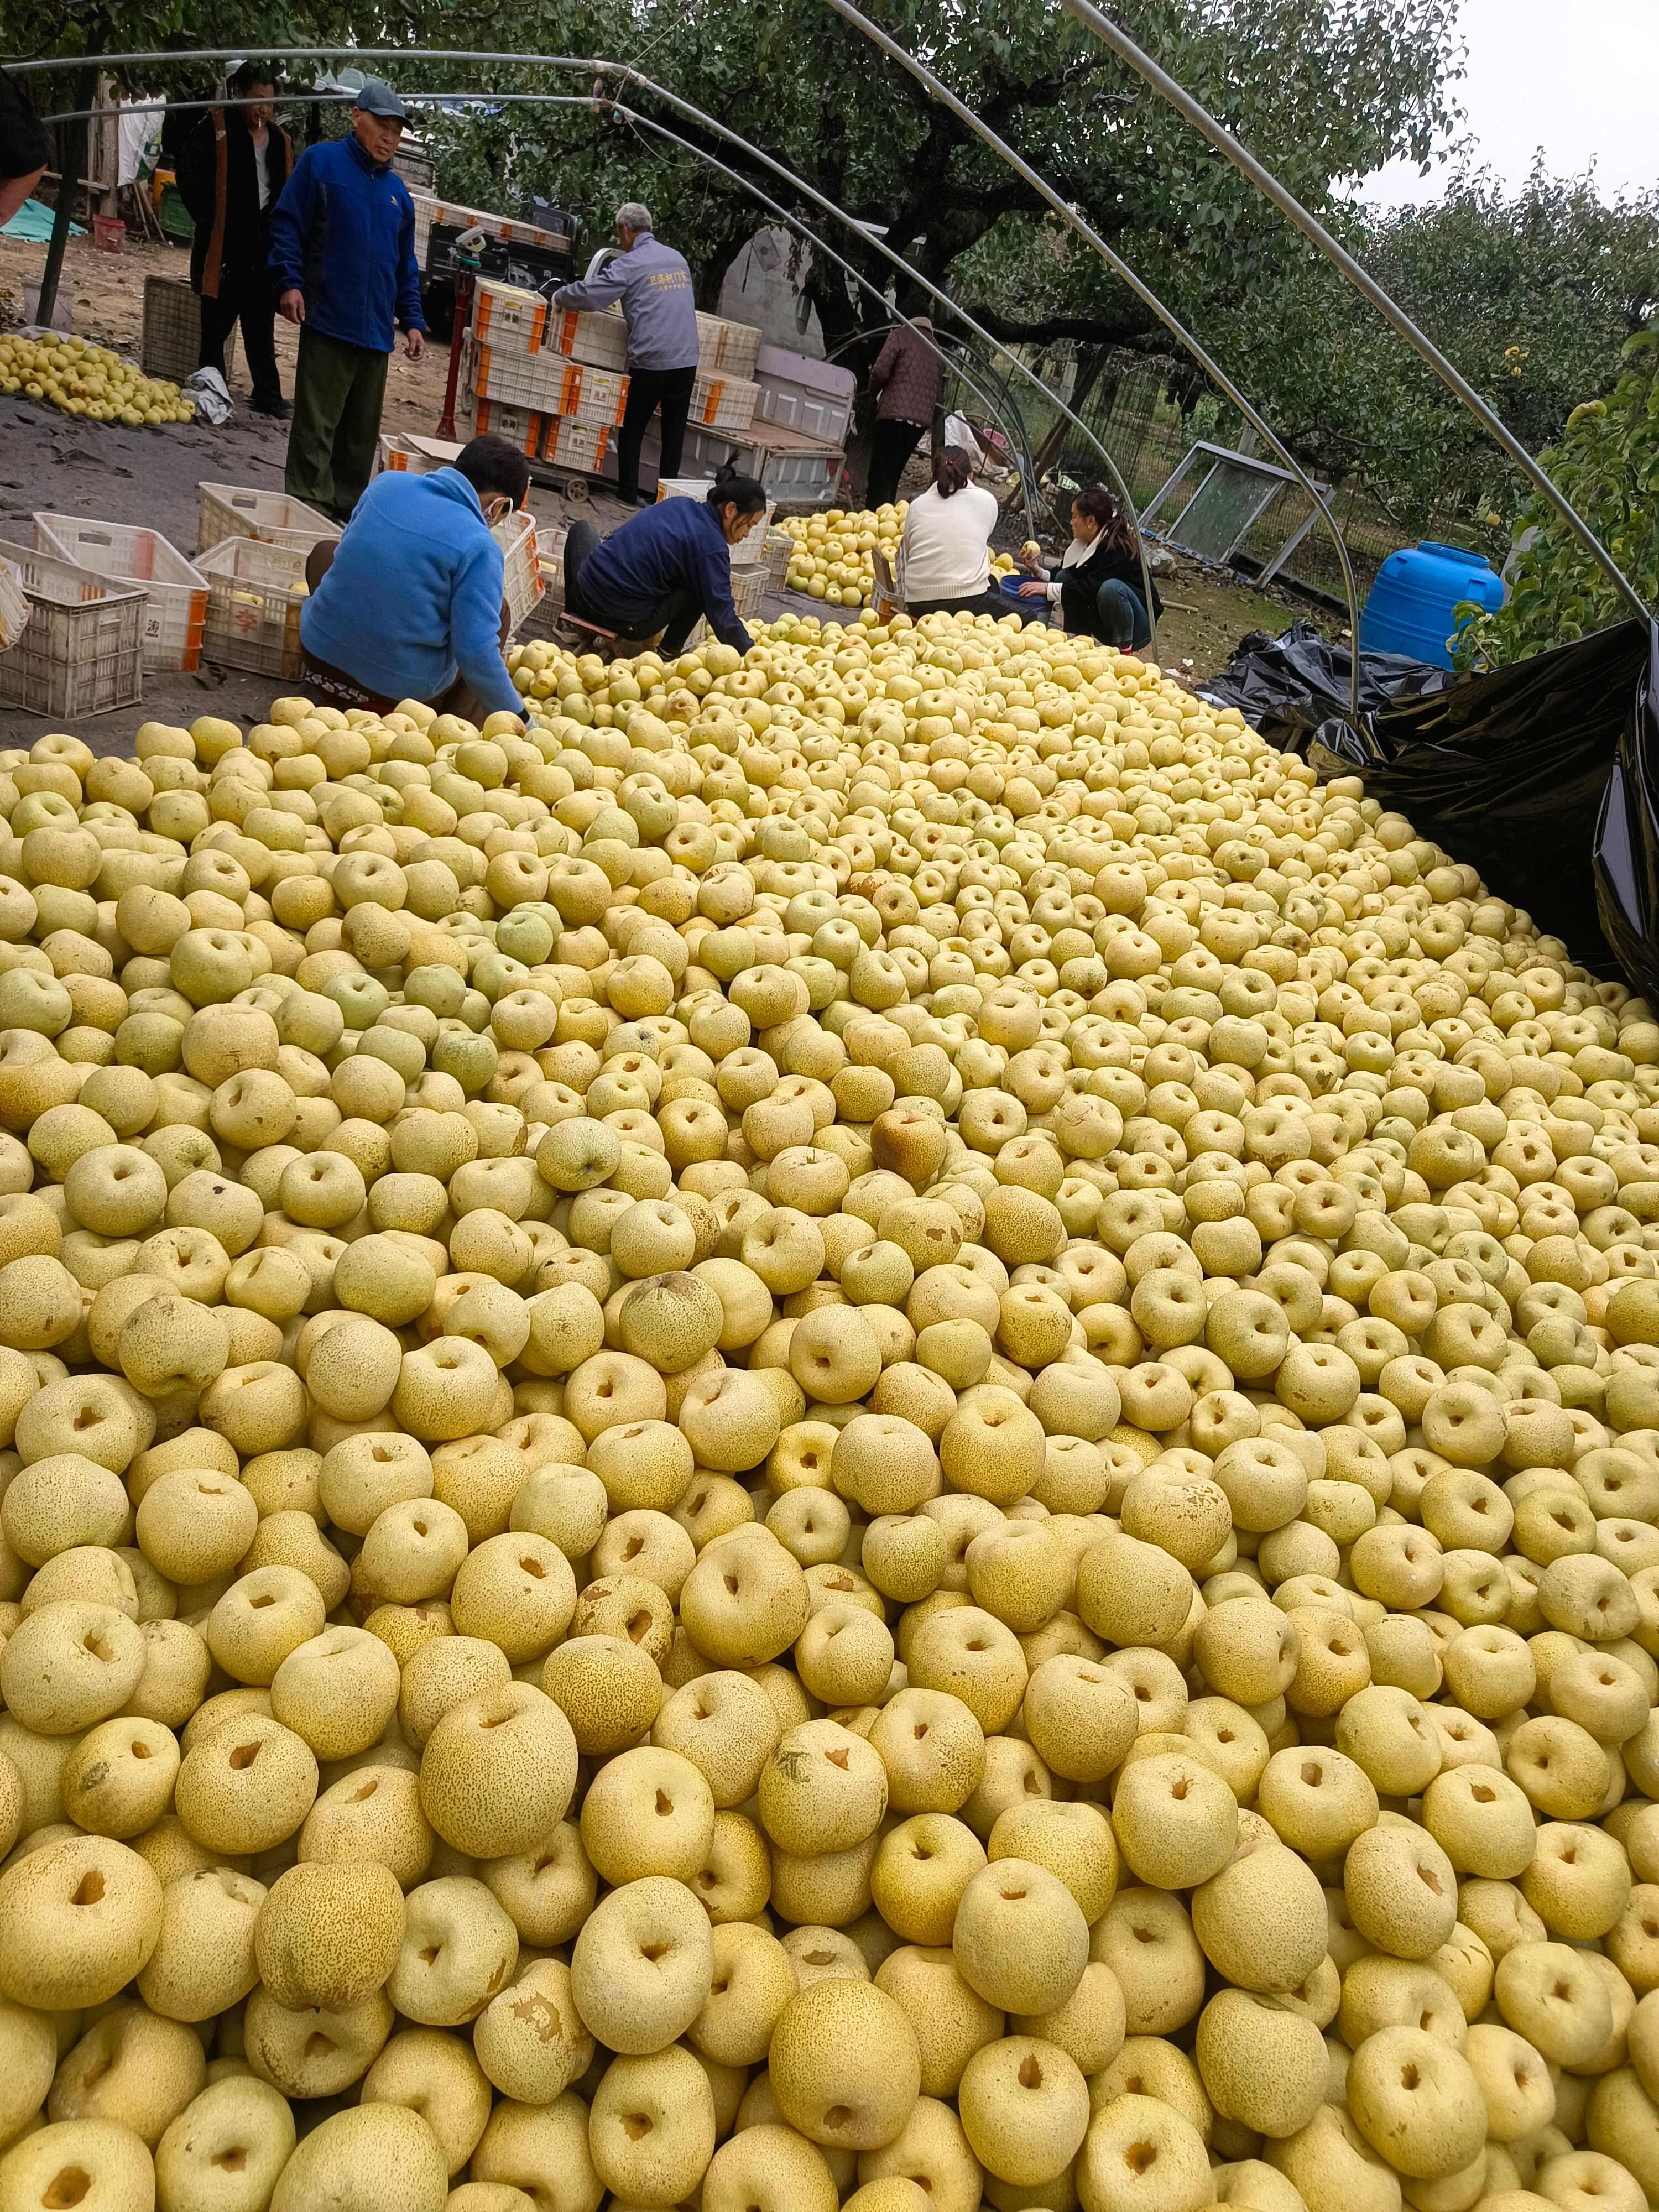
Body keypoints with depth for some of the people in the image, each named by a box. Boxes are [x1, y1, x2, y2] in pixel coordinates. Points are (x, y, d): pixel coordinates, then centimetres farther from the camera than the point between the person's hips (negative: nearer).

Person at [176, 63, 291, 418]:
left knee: (262, 329, 10)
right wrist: (210, 223, -12)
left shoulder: (278, 138, 13)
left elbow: (286, 189, 20)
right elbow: (189, 176, -9)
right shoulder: (215, 128, -4)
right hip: (225, 248, -5)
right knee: (216, 326, 1)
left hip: (264, 248, 5)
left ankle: (269, 398, 14)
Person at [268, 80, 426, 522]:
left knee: (361, 432, 10)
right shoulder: (322, 162, 0)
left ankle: (346, 509, 19)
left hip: (376, 332, 6)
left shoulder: (397, 190, 16)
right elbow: (286, 225, -3)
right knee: (316, 426, -6)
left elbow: (405, 264, 21)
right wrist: (289, 283, -14)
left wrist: (412, 320, 13)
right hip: (327, 320, -6)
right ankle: (307, 507, -2)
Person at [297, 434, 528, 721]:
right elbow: (477, 654, -20)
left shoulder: (388, 482, 1)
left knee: (326, 550, 32)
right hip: (401, 690, -4)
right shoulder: (478, 547, -17)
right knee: (497, 611, 18)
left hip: (319, 652, 4)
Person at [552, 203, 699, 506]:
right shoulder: (678, 259, 13)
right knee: (674, 432, 12)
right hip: (687, 361, 5)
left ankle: (628, 494, 13)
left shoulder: (630, 264, -6)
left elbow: (588, 295, -9)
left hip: (651, 363, -5)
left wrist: (558, 297, 10)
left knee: (632, 429, 10)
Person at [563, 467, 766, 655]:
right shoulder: (713, 547, -10)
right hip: (628, 624, -5)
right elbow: (722, 617, -11)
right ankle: (669, 652, 12)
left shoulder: (677, 504, 11)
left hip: (584, 595, 6)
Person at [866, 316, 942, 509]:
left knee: (880, 478, -9)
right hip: (922, 421, 6)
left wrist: (874, 392, 13)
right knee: (893, 477, 13)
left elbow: (881, 371, -5)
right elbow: (939, 391, 20)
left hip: (895, 415, -6)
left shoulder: (903, 335, 5)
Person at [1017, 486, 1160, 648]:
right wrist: (1039, 573, -8)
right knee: (1064, 577, -1)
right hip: (1106, 627, 8)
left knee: (1112, 587, -36)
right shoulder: (1083, 543, 4)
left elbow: (1093, 588, -30)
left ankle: (1125, 652, -23)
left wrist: (1049, 589, -30)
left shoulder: (1119, 547, -22)